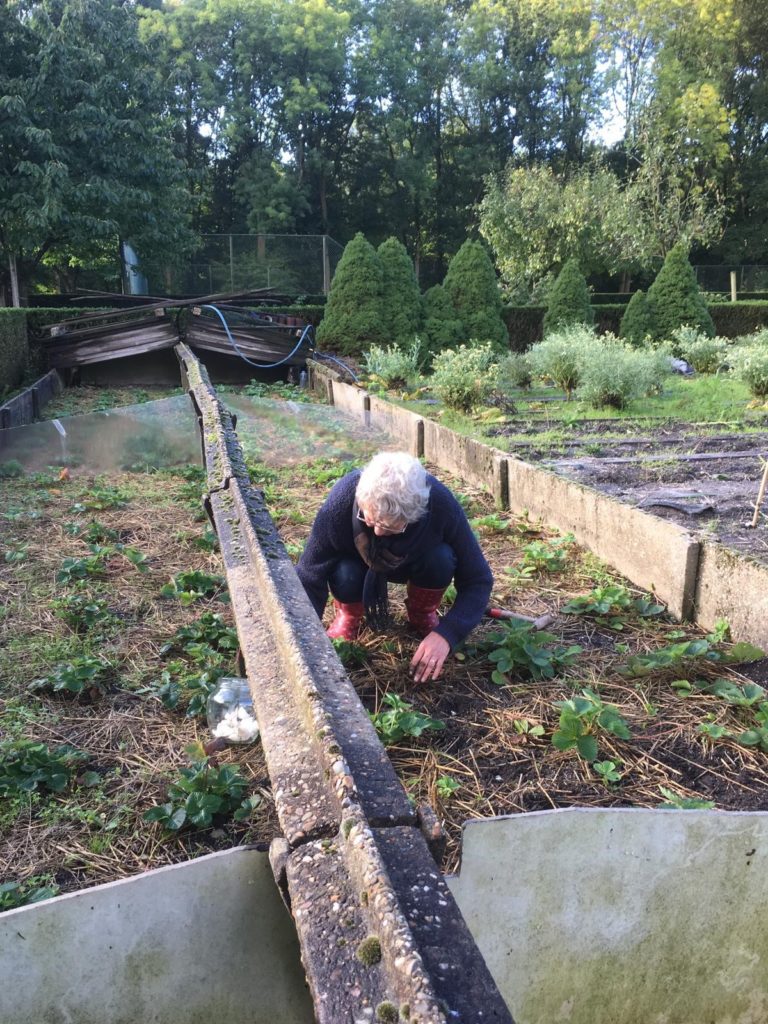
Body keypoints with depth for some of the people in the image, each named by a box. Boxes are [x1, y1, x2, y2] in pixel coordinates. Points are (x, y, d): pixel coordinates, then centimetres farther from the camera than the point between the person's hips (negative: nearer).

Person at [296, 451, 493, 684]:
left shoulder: (441, 505, -35)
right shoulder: (341, 501, -37)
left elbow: (478, 579, -26)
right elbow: (309, 579, -31)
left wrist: (446, 633, -39)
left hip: (414, 562, 1)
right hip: (360, 560, 0)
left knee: (441, 559, -32)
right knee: (345, 576, -33)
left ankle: (422, 613, 1)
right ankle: (348, 616, 3)